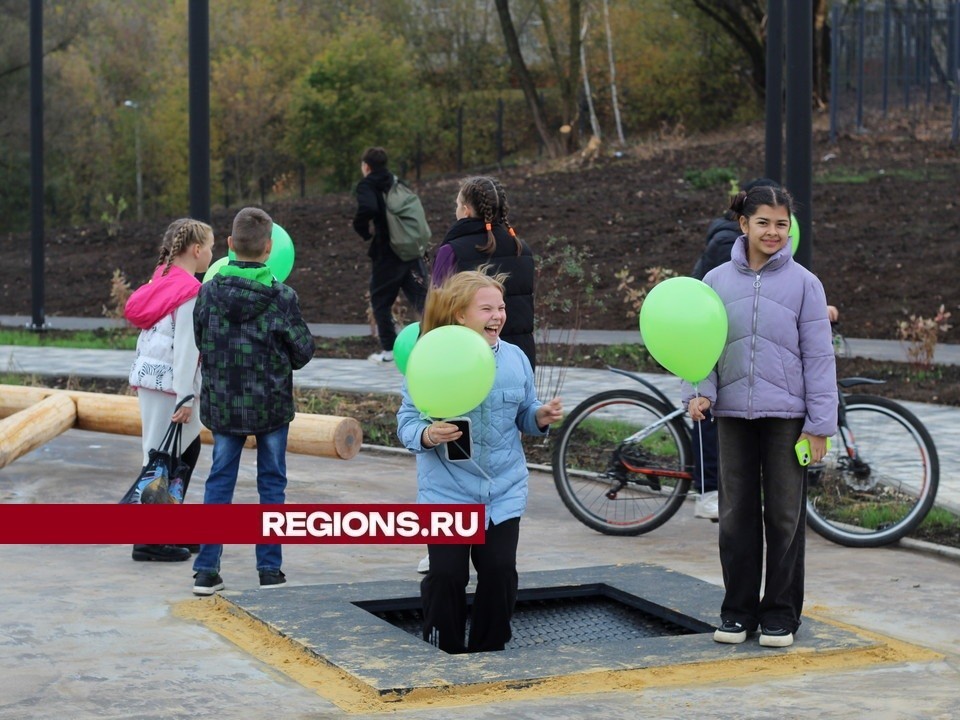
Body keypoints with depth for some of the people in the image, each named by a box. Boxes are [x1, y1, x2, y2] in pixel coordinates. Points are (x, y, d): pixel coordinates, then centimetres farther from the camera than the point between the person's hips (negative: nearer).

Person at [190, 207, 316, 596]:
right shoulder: (283, 297, -13)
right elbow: (303, 351, -4)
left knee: (219, 480, 11)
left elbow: (200, 343, 4)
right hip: (271, 404, -2)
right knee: (271, 483, 9)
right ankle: (270, 570, 11)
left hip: (221, 404, 2)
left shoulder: (208, 293, -7)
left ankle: (206, 570, 9)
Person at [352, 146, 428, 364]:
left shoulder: (367, 185, -5)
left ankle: (388, 349, 11)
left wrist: (362, 230, -8)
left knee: (381, 300, 10)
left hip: (387, 251, -5)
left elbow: (368, 209, -24)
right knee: (421, 297, 4)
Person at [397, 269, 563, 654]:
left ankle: (489, 651, 19)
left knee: (500, 571, 0)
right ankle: (443, 653, 15)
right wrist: (427, 435, -30)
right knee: (446, 574, -5)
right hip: (447, 490, -3)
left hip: (504, 492, 3)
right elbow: (407, 421, -9)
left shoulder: (515, 358, 3)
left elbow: (524, 416, 12)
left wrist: (541, 417, -10)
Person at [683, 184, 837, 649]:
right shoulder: (717, 281, 4)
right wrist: (700, 392, -10)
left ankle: (781, 612, 16)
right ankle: (738, 610, 20)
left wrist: (820, 425, -6)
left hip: (786, 416, -2)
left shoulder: (803, 283, -3)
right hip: (733, 414, 2)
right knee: (736, 515, 9)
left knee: (785, 517, 5)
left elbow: (819, 357, -3)